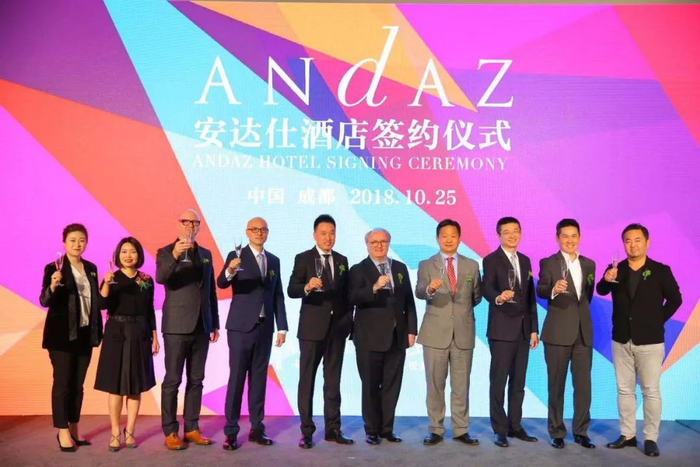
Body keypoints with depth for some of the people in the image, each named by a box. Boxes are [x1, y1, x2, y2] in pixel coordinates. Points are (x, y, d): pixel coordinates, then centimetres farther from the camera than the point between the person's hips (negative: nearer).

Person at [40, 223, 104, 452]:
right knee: (62, 383, 1)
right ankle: (63, 431, 9)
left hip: (84, 334, 5)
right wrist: (53, 286, -32)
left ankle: (74, 428, 21)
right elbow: (44, 301, -15)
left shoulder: (91, 268, 9)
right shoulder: (54, 268, -8)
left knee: (78, 384, 12)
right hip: (62, 334, -5)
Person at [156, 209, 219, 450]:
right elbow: (161, 278, -22)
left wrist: (215, 323, 12)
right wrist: (175, 256, -38)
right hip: (177, 326, -5)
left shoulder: (206, 254, 13)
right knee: (172, 380, 0)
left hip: (201, 327, 5)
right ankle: (170, 432, 8)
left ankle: (191, 428, 18)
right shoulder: (166, 251, -2)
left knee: (196, 380, 9)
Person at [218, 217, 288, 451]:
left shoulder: (274, 260, 11)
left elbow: (278, 296, 12)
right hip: (241, 327, -4)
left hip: (264, 328, 4)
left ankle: (256, 428, 17)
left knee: (259, 378, 9)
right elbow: (221, 283, -18)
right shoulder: (236, 256, -3)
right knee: (236, 377, -1)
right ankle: (231, 431, 6)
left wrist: (282, 327, 7)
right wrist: (230, 271, -40)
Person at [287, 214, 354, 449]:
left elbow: (346, 293, 13)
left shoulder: (342, 260, 10)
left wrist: (349, 321, 7)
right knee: (307, 379, 3)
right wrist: (307, 286, -33)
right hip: (312, 327, -4)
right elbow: (291, 290, -14)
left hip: (338, 328, 4)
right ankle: (307, 431, 11)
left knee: (333, 380, 10)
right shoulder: (303, 259, -4)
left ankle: (333, 429, 18)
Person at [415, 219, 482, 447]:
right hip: (435, 333, -1)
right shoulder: (426, 265, 1)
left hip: (463, 333, 2)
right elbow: (419, 292, -14)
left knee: (461, 385, 8)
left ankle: (460, 430, 18)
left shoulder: (471, 265, 8)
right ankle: (435, 430, 16)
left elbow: (477, 296, 17)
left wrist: (464, 309, 6)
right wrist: (430, 288, -33)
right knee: (435, 385, 5)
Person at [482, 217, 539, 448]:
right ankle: (499, 430, 7)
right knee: (498, 381, -1)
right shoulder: (491, 260, -5)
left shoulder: (525, 260, 14)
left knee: (518, 382, 11)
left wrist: (534, 328, 12)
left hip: (523, 329, 6)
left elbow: (530, 296, 15)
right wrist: (498, 298, -43)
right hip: (502, 329, -6)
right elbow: (487, 289, -20)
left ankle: (515, 426, 21)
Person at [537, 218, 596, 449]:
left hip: (583, 331, 4)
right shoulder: (548, 263, -5)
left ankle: (581, 432, 21)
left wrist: (581, 312, 14)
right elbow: (540, 290, -20)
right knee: (556, 385, 5)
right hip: (558, 332, -4)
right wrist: (553, 290, -39)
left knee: (584, 384, 8)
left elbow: (588, 295, 19)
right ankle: (556, 432, 16)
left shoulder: (589, 264, 10)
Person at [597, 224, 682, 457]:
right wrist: (606, 280, -32)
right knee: (624, 390, 9)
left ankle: (650, 438, 11)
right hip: (622, 340, 3)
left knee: (650, 391, 2)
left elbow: (675, 299, 2)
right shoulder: (615, 270, 2)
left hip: (650, 341, -3)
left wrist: (658, 320, -4)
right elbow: (601, 291, -12)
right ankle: (627, 435, 18)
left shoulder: (660, 270, -3)